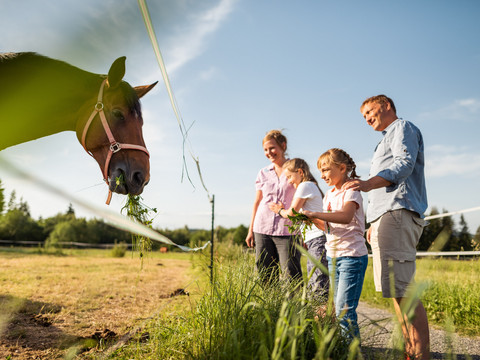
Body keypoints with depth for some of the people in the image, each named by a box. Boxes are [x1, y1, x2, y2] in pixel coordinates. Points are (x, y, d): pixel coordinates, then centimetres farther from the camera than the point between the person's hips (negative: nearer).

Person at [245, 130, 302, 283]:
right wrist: (250, 230, 12)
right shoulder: (263, 173, 11)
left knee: (292, 278, -6)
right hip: (262, 230, 3)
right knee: (266, 276, 6)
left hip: (287, 230, -3)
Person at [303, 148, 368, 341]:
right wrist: (313, 221, -4)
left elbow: (345, 217, -29)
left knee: (344, 309, -9)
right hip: (333, 256, 8)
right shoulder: (329, 195, 15)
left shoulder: (351, 191, -10)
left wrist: (315, 214, -33)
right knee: (336, 307, 12)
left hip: (352, 255, -8)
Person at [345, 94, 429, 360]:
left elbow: (404, 164, -15)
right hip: (387, 217, 10)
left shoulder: (402, 127, 4)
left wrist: (369, 183, -30)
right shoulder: (387, 138, 33)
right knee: (397, 290, 8)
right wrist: (374, 224, 27)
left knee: (401, 289, -17)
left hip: (397, 214, -10)